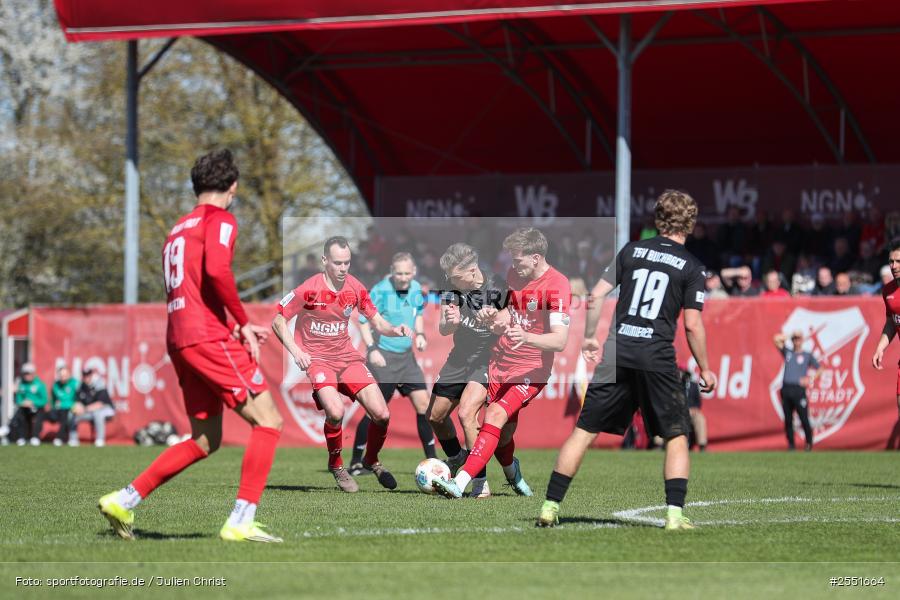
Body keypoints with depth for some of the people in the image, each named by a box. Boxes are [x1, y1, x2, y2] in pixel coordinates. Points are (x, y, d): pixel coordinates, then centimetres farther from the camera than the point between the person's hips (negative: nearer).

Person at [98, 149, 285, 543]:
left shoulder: (179, 228, 24)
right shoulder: (220, 219, -3)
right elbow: (216, 270, -20)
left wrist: (236, 328, 26)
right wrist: (243, 323, -11)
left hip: (179, 340, 9)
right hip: (208, 339, -9)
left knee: (205, 441, 16)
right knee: (268, 422, -6)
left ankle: (123, 502, 13)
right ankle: (241, 522, -15)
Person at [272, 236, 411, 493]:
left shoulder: (355, 288, -1)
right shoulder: (309, 289, -13)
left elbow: (377, 322, 9)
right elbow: (278, 321, -4)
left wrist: (394, 330, -13)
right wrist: (295, 351, -17)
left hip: (347, 356, 4)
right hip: (316, 359, -4)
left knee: (381, 414, -10)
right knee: (335, 412, -29)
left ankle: (371, 460, 21)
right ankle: (336, 466, -1)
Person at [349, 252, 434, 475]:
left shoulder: (416, 289, 3)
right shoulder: (380, 291, -15)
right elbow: (363, 321, -10)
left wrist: (420, 334, 2)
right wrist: (372, 349, -20)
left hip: (406, 356, 6)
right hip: (383, 356, -6)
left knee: (423, 402, 2)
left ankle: (432, 461, 12)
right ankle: (356, 463, 4)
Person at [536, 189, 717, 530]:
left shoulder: (632, 251, 10)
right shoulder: (692, 268, 2)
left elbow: (596, 296, 6)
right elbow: (693, 325, -2)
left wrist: (589, 338, 19)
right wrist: (704, 370, 8)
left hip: (618, 350, 2)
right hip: (657, 355, -2)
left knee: (584, 431, 6)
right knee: (677, 436, 10)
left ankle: (550, 505, 4)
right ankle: (675, 513, -3)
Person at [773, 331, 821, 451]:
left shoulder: (807, 355, 12)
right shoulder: (788, 352, 17)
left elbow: (819, 369, 13)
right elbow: (777, 339, 10)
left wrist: (811, 380, -1)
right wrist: (790, 335, 14)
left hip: (799, 390, -3)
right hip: (786, 389, 3)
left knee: (804, 418, -7)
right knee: (788, 419, 2)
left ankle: (809, 443, 4)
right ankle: (790, 444, 7)